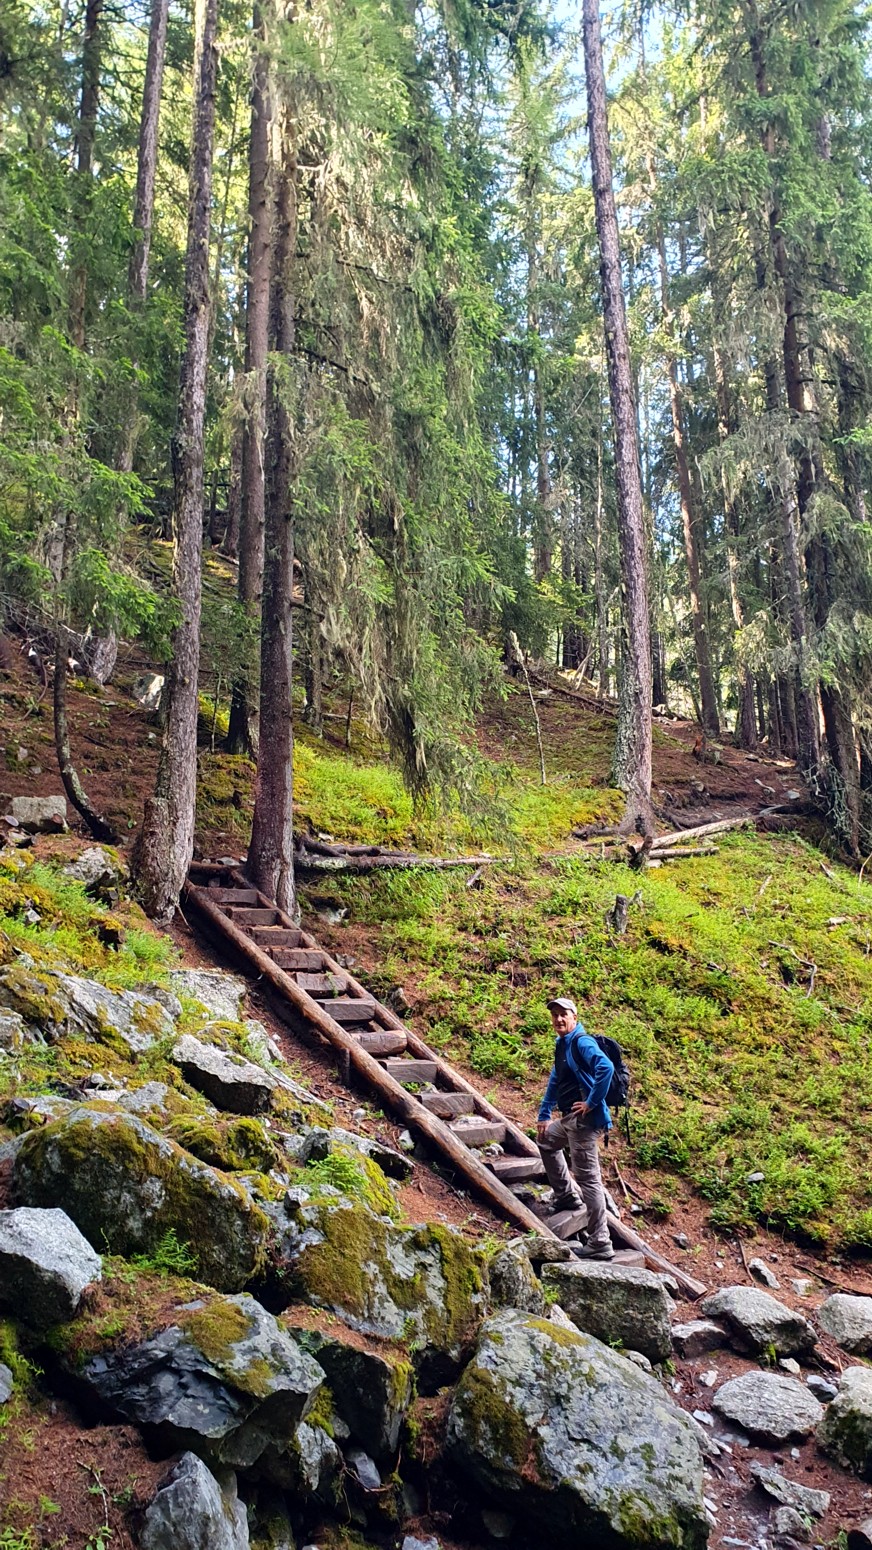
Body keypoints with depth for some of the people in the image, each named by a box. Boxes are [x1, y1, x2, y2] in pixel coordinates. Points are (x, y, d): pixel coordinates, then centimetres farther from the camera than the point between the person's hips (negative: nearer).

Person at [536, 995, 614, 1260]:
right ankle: (566, 1196, 38)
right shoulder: (562, 1045, 15)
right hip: (569, 1119, 11)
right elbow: (555, 1081, 26)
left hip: (585, 1120, -11)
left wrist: (593, 1102, -23)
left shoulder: (582, 1042, -15)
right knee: (545, 1140, 32)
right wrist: (544, 1115, 24)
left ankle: (600, 1244, -3)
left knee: (588, 1178, -8)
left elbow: (606, 1067, -31)